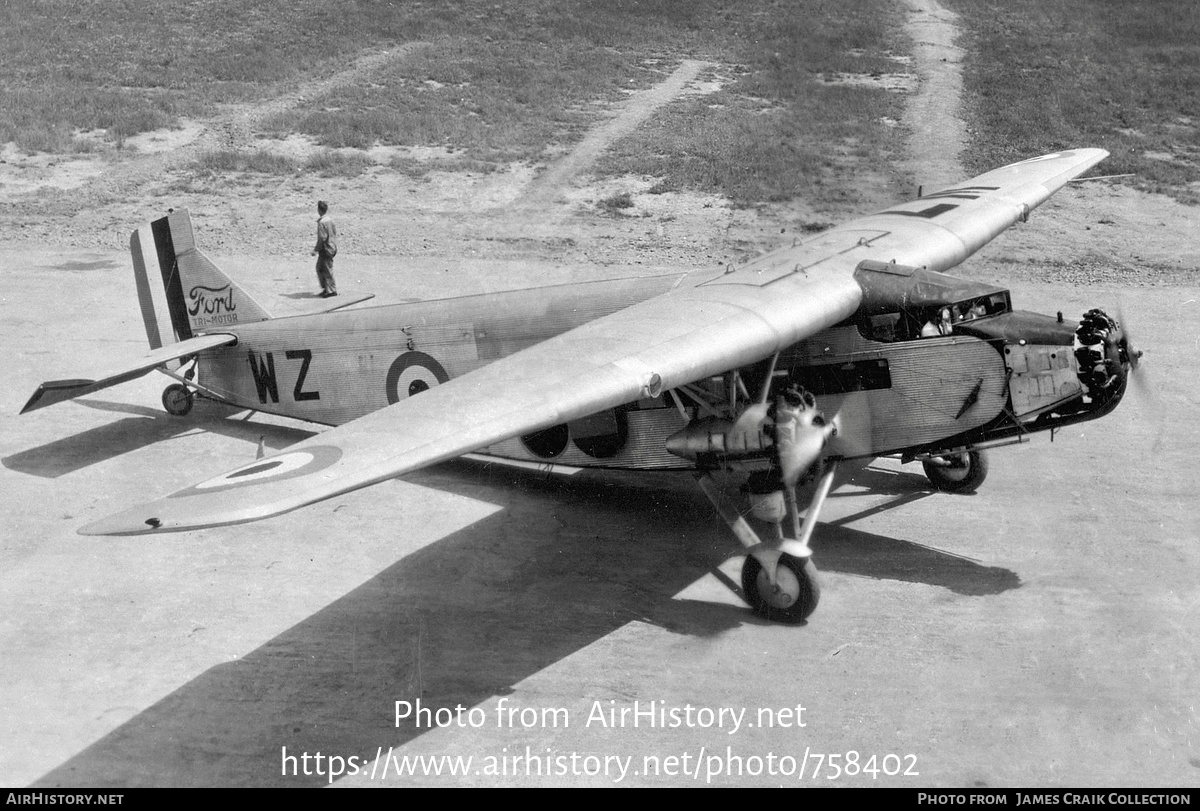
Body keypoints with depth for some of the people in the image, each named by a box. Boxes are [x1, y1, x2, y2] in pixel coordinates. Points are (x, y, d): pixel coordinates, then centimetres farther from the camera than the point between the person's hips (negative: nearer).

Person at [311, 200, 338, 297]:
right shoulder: (330, 219, 7)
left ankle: (332, 290, 6)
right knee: (319, 268, 19)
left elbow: (322, 238, -22)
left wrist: (316, 250, -15)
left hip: (326, 249, -9)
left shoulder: (321, 222, -19)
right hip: (332, 247, 9)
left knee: (327, 270, 0)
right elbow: (335, 232, 14)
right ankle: (326, 288, 22)